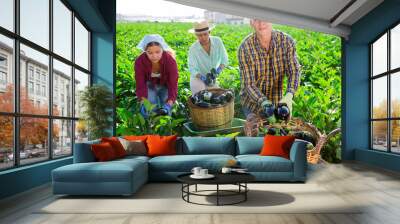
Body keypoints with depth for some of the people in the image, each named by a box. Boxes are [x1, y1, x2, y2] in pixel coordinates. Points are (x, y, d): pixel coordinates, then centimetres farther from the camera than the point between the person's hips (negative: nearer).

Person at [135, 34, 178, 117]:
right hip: (150, 85, 1)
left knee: (165, 109, -12)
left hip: (165, 86, 0)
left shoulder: (170, 61, -33)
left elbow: (173, 85, -34)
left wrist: (169, 104, -51)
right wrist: (143, 103, -47)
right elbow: (140, 85, -29)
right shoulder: (139, 61, -31)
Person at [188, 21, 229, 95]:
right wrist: (202, 78, -40)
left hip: (212, 80, 3)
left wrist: (218, 70, -28)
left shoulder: (217, 41, -14)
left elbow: (224, 59, -9)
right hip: (198, 78, -3)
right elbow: (192, 69, -22)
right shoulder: (193, 49, -21)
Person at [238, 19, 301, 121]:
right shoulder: (245, 47, -22)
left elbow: (294, 71, -15)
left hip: (277, 102, 2)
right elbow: (248, 84, -21)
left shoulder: (287, 41, -15)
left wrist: (288, 96, -33)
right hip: (252, 104, -2)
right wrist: (265, 103, -37)